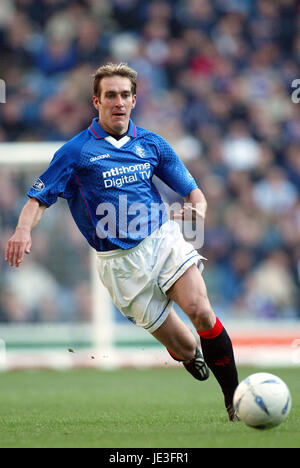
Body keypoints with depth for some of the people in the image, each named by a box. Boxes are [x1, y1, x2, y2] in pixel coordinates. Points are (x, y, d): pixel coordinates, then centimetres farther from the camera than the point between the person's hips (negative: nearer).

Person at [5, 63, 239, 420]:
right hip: (120, 262, -2)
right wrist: (24, 230, -22)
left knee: (200, 310, -25)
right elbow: (39, 199, 1)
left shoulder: (152, 144, 10)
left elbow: (192, 190, 15)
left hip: (163, 239, 2)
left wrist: (197, 209, -10)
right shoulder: (76, 152, 1)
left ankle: (234, 396, -14)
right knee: (184, 347, -6)